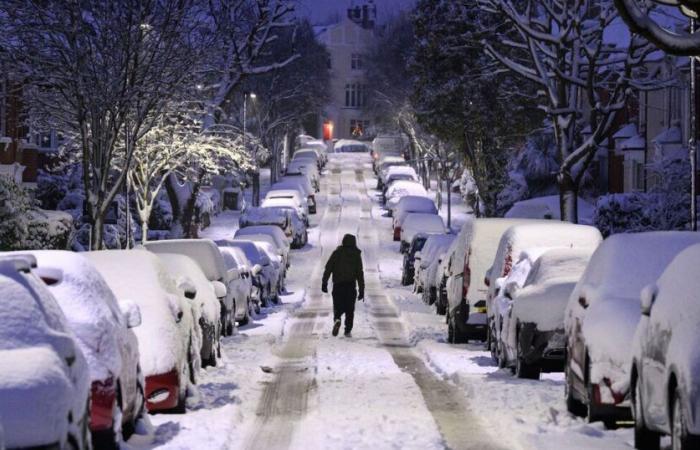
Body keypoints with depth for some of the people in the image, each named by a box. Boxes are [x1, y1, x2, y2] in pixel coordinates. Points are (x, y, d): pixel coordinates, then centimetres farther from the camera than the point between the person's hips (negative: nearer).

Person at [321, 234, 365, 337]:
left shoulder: (337, 253, 2)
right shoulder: (356, 255, 3)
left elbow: (328, 268, -4)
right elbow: (360, 274, 0)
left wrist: (324, 283, -3)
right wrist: (361, 290, 2)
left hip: (338, 285, 0)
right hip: (351, 286, 0)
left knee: (338, 308, 7)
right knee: (349, 310, 9)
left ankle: (337, 320, -23)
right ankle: (348, 331, 4)